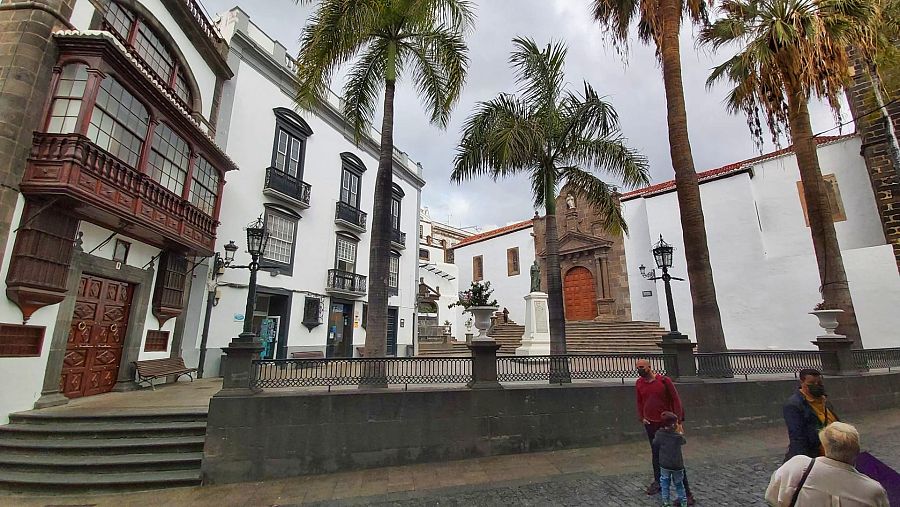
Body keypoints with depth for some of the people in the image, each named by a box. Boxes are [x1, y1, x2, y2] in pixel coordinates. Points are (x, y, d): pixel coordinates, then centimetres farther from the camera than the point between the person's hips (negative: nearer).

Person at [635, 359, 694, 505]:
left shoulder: (664, 380, -13)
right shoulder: (639, 383, 1)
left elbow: (675, 399, -9)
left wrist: (678, 420, -12)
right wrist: (641, 417, 5)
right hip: (650, 424, 4)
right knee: (656, 454, 15)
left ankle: (686, 492, 10)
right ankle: (657, 482, 29)